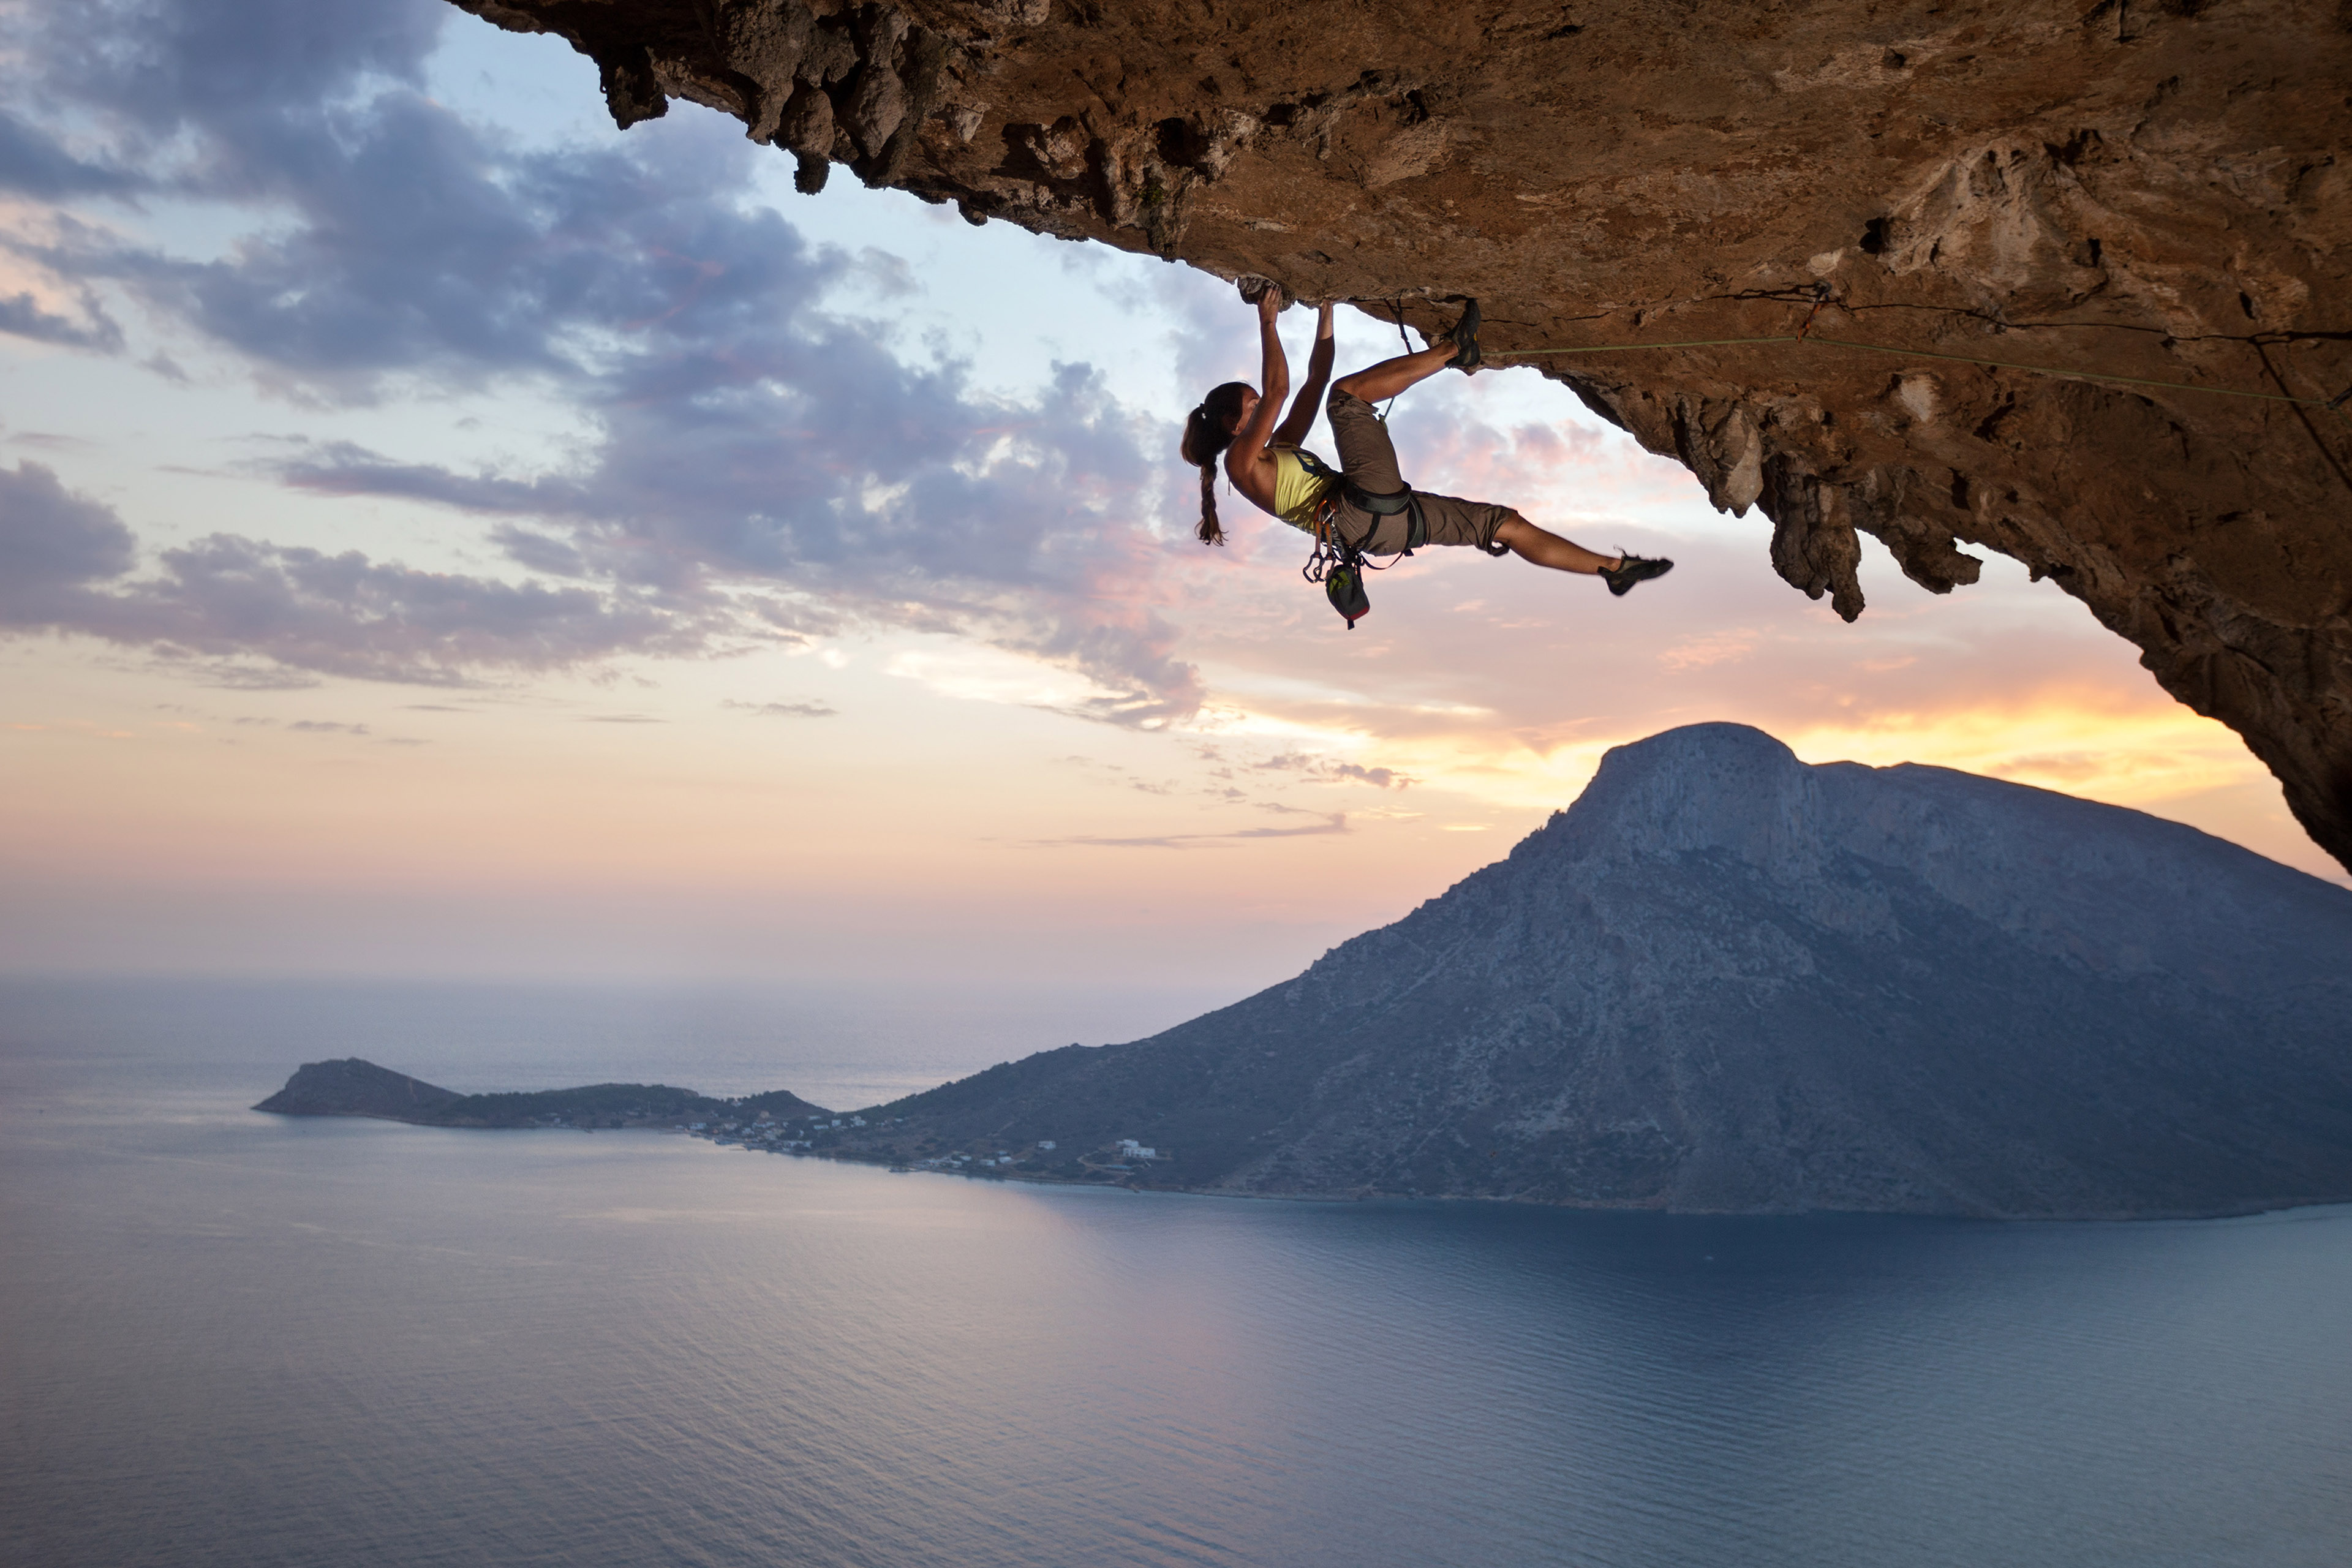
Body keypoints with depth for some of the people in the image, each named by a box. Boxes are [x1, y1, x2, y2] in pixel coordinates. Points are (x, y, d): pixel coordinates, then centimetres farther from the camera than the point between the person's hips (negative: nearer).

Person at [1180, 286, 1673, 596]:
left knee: (1503, 522, 8)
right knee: (1348, 393, -11)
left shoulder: (1278, 449, 29)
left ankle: (1612, 567, 13)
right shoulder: (1242, 459, 2)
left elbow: (1315, 381, 31)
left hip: (1384, 523, 9)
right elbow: (1278, 390, -10)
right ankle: (1454, 349, -1)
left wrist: (1325, 313, 30)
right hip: (1363, 513, -9)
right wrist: (1268, 322, -3)